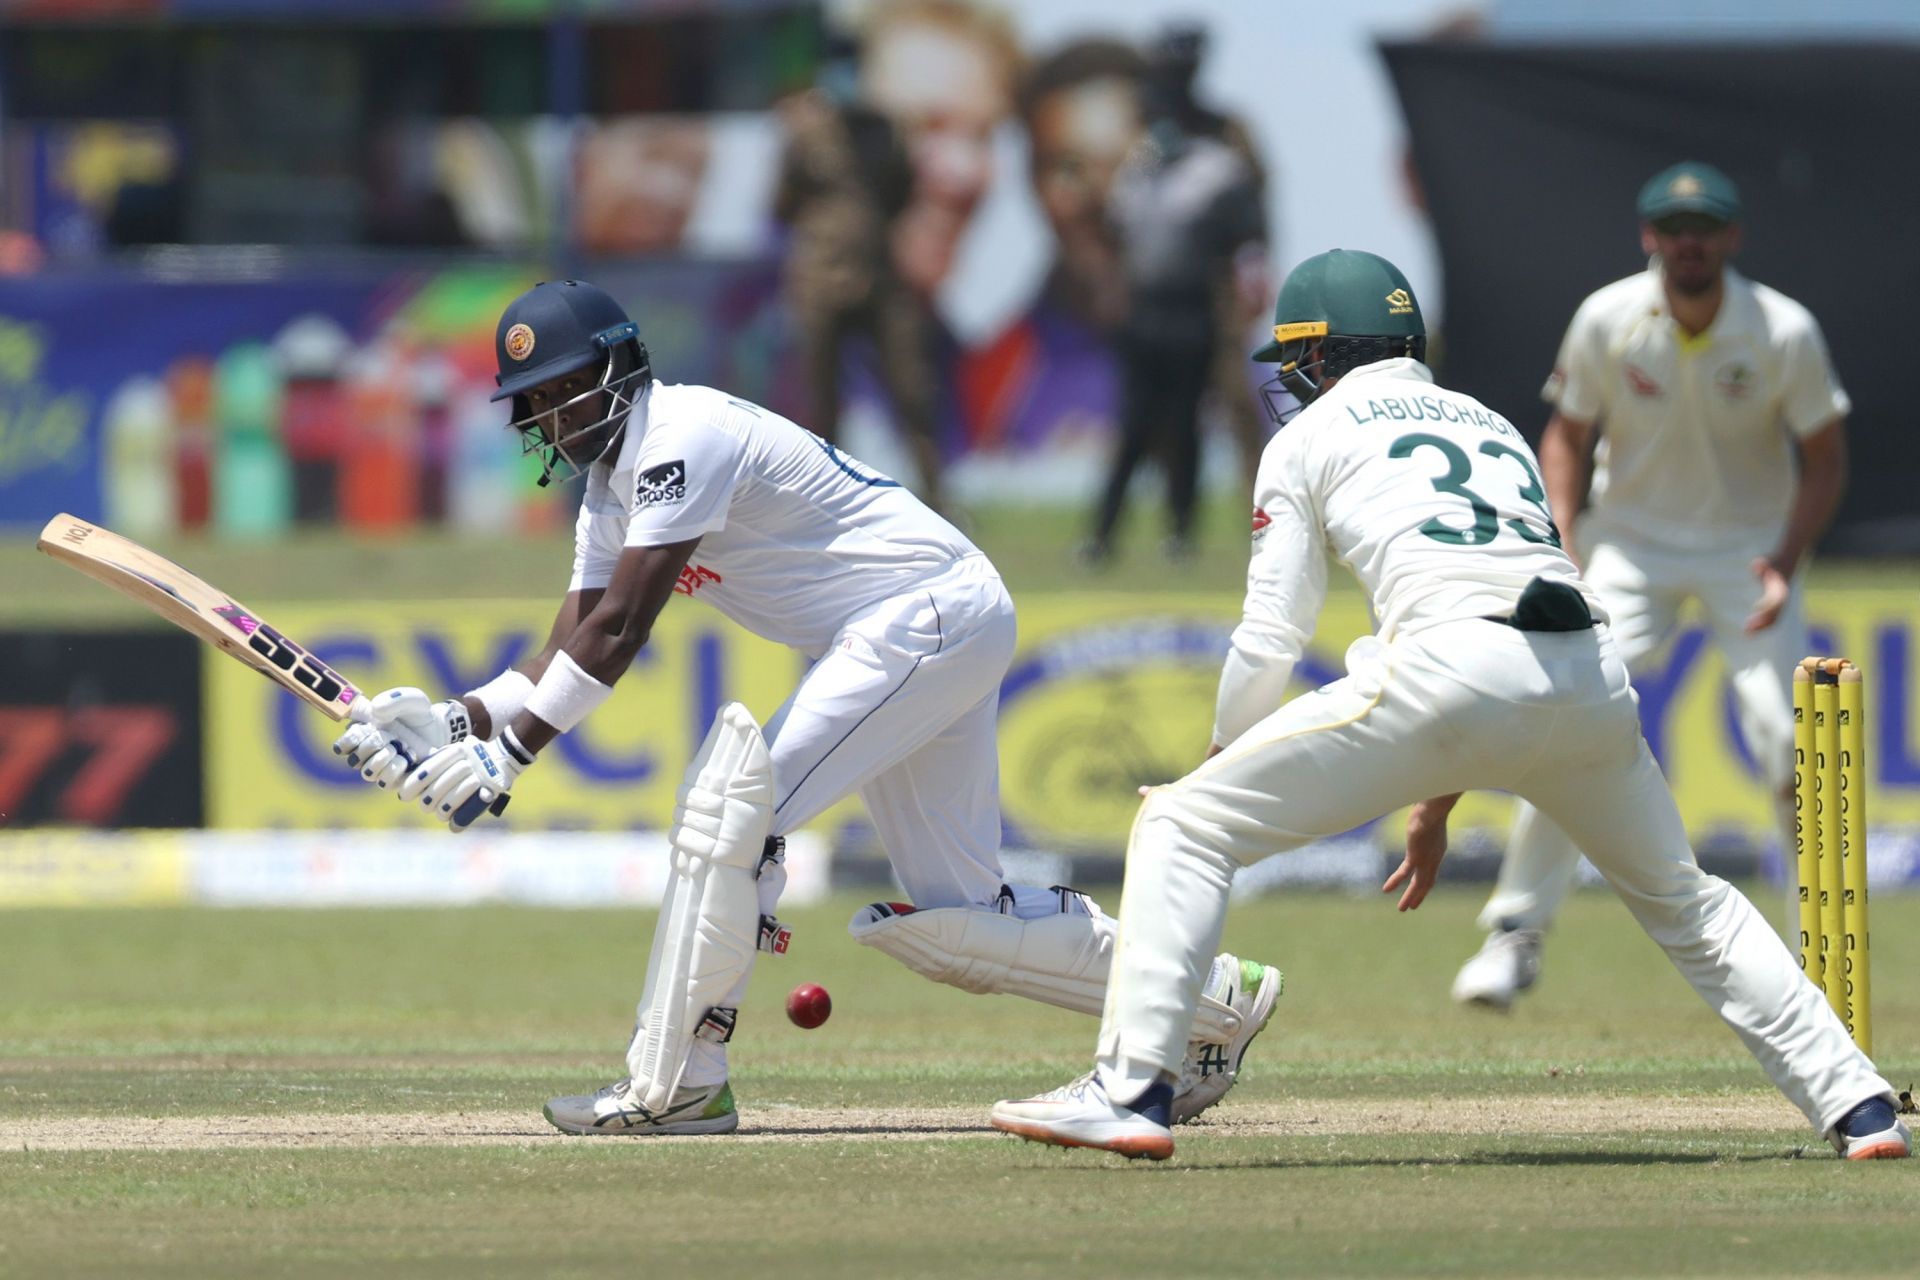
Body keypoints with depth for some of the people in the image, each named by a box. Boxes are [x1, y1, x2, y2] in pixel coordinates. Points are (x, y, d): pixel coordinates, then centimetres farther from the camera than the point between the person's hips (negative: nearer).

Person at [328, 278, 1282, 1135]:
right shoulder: (612, 489, 13)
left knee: (734, 801, -19)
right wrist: (455, 724, -9)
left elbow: (618, 632, -22)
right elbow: (569, 653, 7)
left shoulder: (683, 436, -17)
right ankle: (1213, 1000, 20)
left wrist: (505, 755, -23)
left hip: (934, 609, -10)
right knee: (949, 919, 9)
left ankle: (676, 1084, -16)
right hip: (910, 641, 10)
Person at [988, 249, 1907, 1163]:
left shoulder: (1311, 435, 18)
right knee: (1682, 899, 27)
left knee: (1182, 829, 4)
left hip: (1448, 673, -6)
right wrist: (1441, 800, 40)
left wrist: (1221, 762, 28)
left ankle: (1131, 1090, -9)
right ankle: (1856, 1102, 17)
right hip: (1594, 675, 6)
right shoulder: (1492, 425, 34)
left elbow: (1269, 643, 12)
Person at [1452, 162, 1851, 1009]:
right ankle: (1516, 933, -3)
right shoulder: (1606, 321, -12)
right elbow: (1568, 434, 1)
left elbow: (1825, 456, -5)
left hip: (1749, 544, -1)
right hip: (1631, 537, 1)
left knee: (1787, 740, -13)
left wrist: (1787, 560, -20)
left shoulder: (1783, 332, -15)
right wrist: (1559, 548, -12)